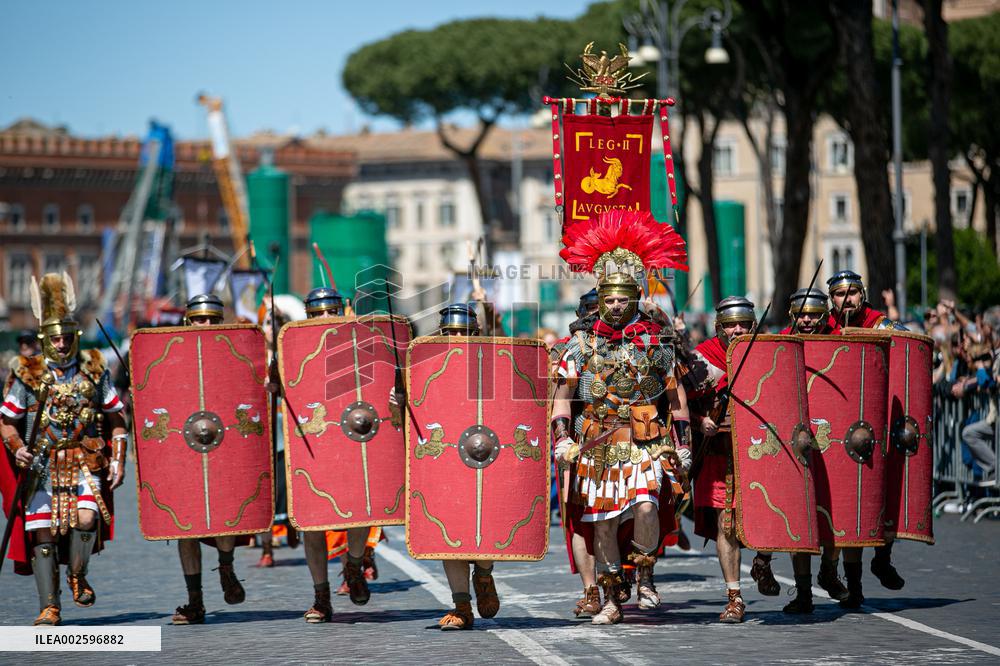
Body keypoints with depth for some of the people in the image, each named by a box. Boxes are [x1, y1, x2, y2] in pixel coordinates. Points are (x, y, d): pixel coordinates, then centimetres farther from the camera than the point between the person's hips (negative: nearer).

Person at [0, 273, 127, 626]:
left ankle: (77, 575, 6)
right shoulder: (29, 374, 1)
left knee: (87, 518, -21)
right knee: (42, 532, -3)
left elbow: (116, 418, 12)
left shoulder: (94, 370, 5)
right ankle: (49, 606, 5)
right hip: (42, 464, 0)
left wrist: (118, 460, 4)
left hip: (85, 462, 0)